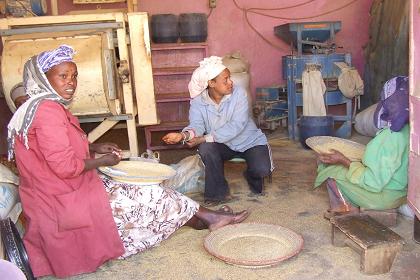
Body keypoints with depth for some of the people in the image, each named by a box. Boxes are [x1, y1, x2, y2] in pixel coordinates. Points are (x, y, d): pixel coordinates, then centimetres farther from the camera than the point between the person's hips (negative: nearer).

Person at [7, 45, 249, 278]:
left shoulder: (43, 106, 11)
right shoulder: (47, 109, -22)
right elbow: (65, 166, -26)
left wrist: (94, 148, 7)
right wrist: (102, 161, -10)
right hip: (66, 203, -10)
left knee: (141, 192, 10)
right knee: (149, 197, -3)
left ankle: (203, 217, 14)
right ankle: (205, 217, 13)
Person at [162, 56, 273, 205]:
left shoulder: (238, 93, -19)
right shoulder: (198, 101, -10)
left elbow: (236, 125, -28)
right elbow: (197, 125, -20)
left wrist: (204, 138, -35)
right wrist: (184, 135, -45)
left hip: (249, 142, -2)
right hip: (224, 145, 2)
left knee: (262, 169, -26)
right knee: (206, 148, -29)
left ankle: (252, 176, 15)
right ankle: (218, 193, -10)